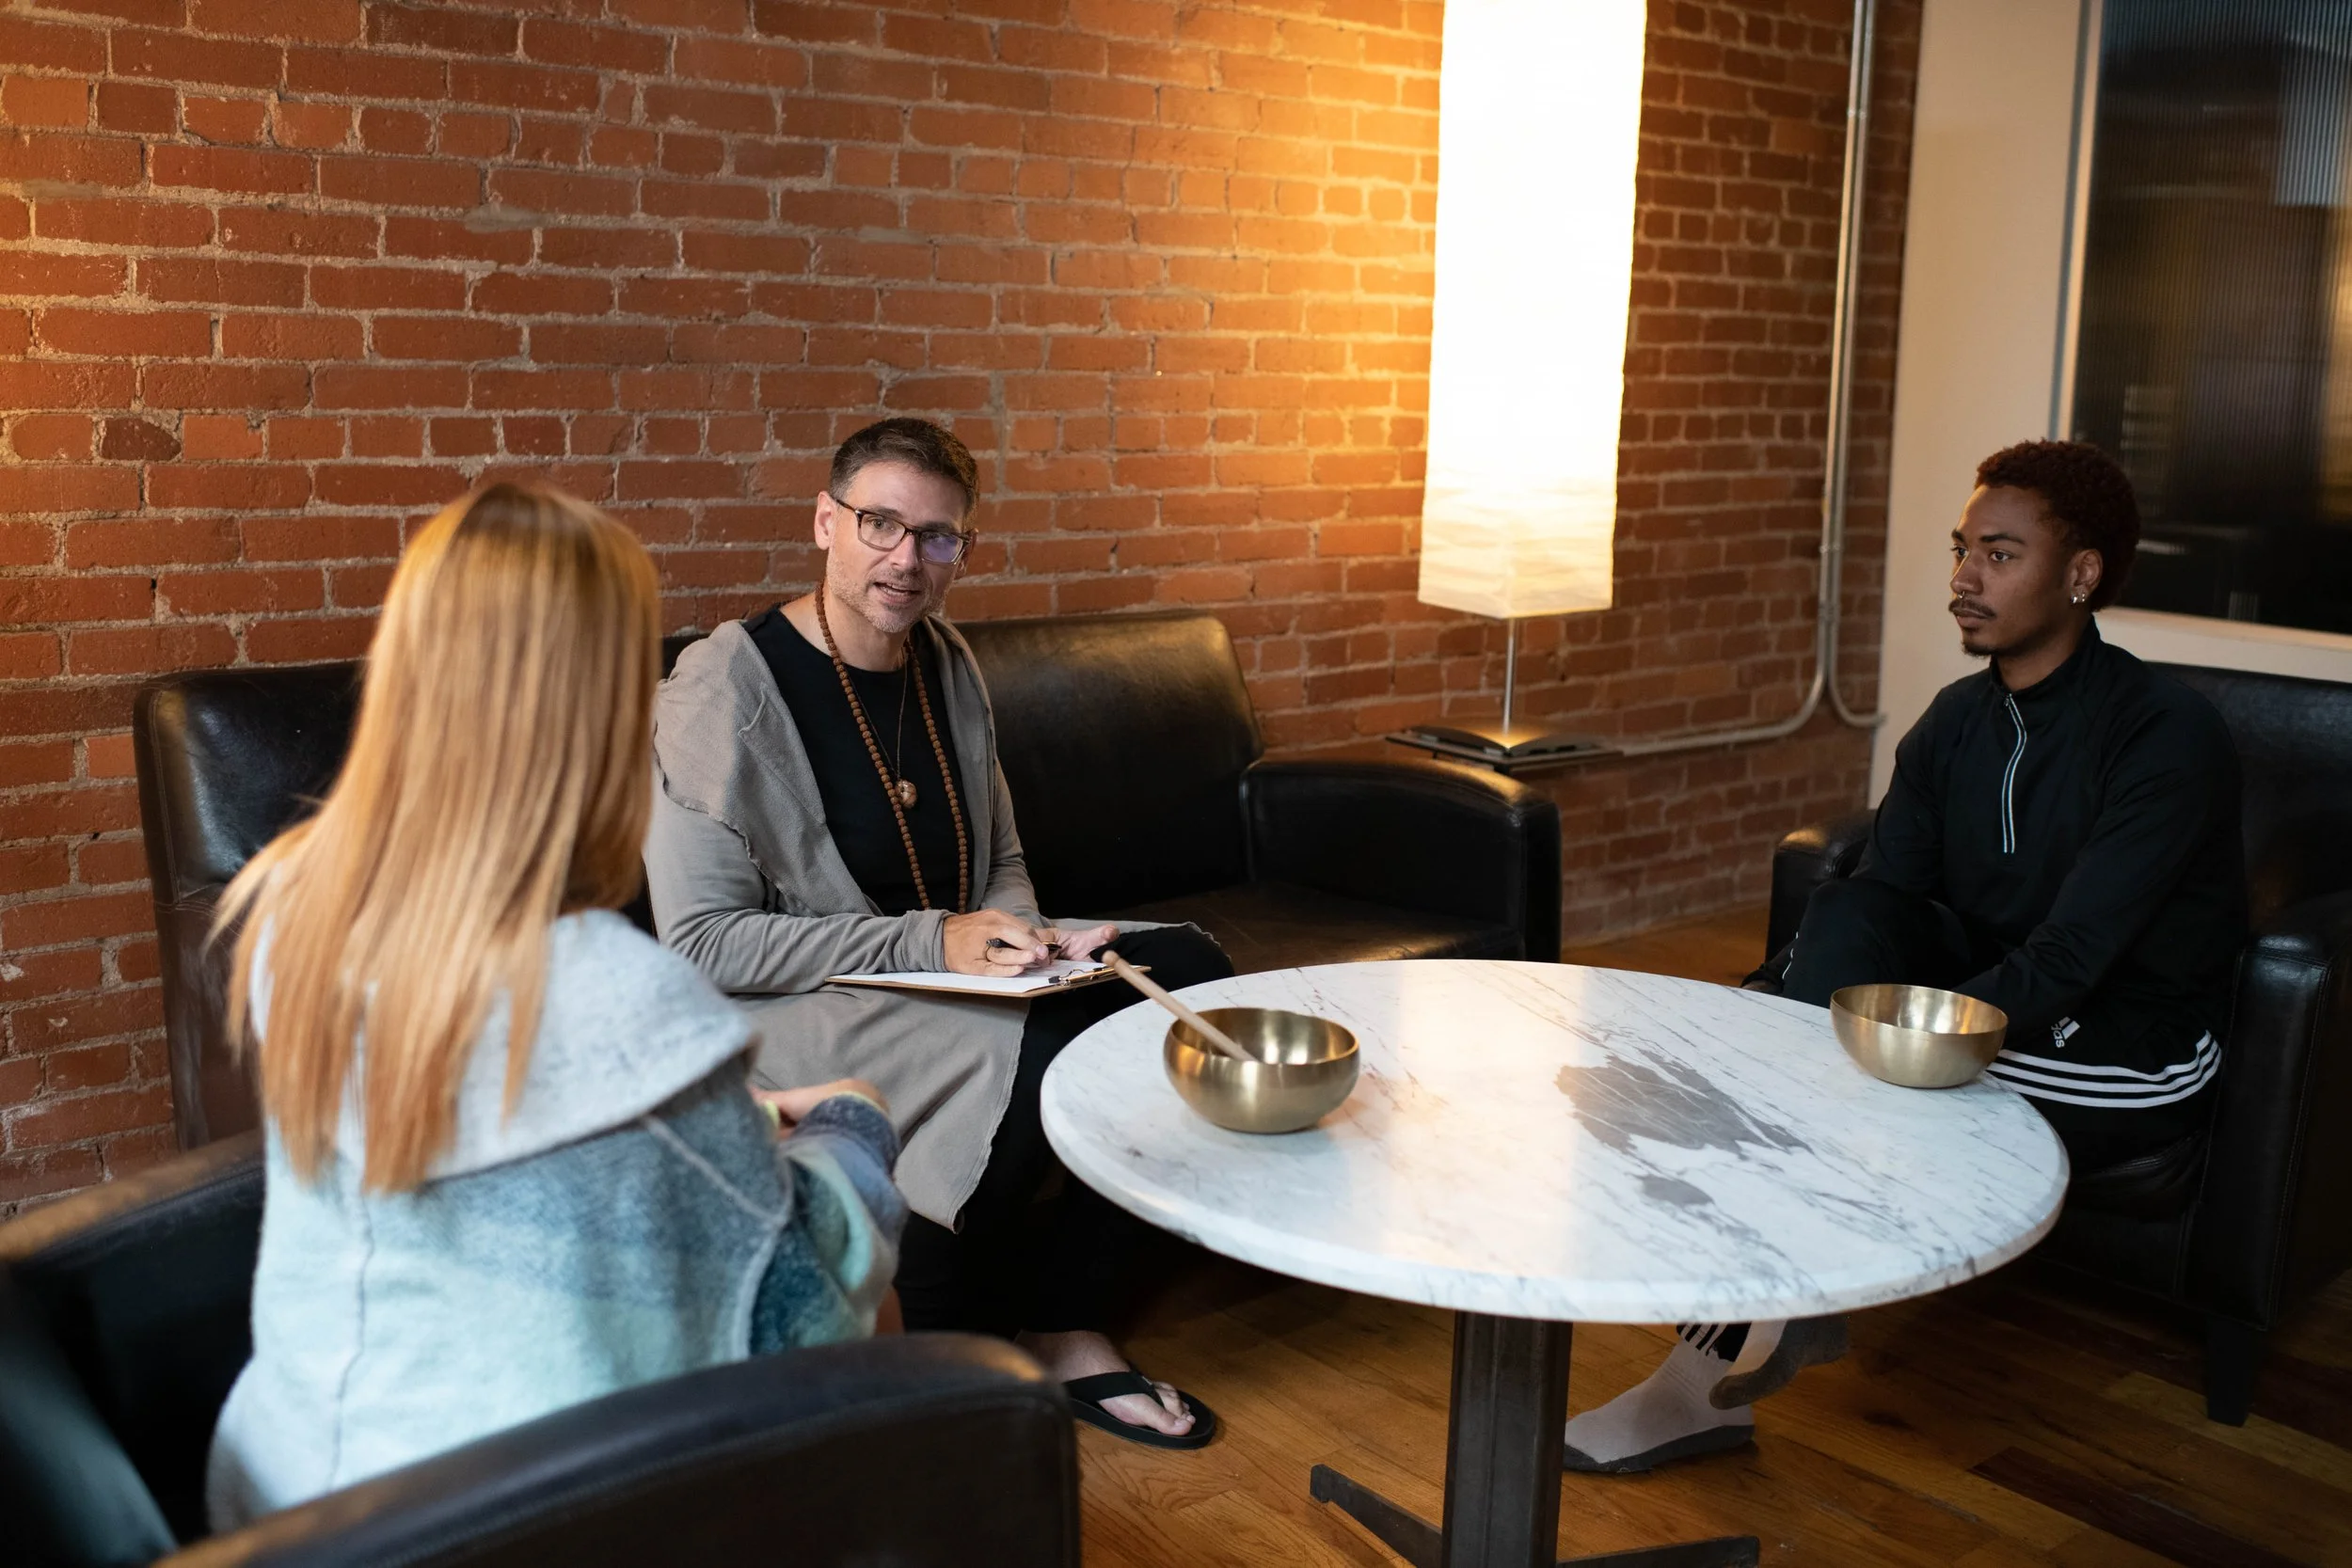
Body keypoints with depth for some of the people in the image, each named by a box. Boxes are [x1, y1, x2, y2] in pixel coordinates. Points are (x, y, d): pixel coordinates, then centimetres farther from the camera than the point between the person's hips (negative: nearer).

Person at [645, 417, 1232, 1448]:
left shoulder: (946, 665, 9)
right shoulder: (722, 688, -14)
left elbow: (1002, 862, 19)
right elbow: (702, 943, -18)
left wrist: (1018, 938, -6)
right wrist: (931, 941, -23)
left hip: (953, 975, 8)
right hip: (789, 1014, -7)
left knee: (1188, 971, -12)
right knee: (1031, 1056, -33)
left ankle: (1061, 1322, -3)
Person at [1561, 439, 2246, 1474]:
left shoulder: (2169, 737, -18)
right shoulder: (1957, 722, 3)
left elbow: (2066, 962, -26)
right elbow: (1885, 899, -3)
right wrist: (1764, 1013, -21)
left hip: (2131, 1053, -6)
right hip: (1988, 995, 6)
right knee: (1845, 914, -23)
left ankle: (1721, 1363, -11)